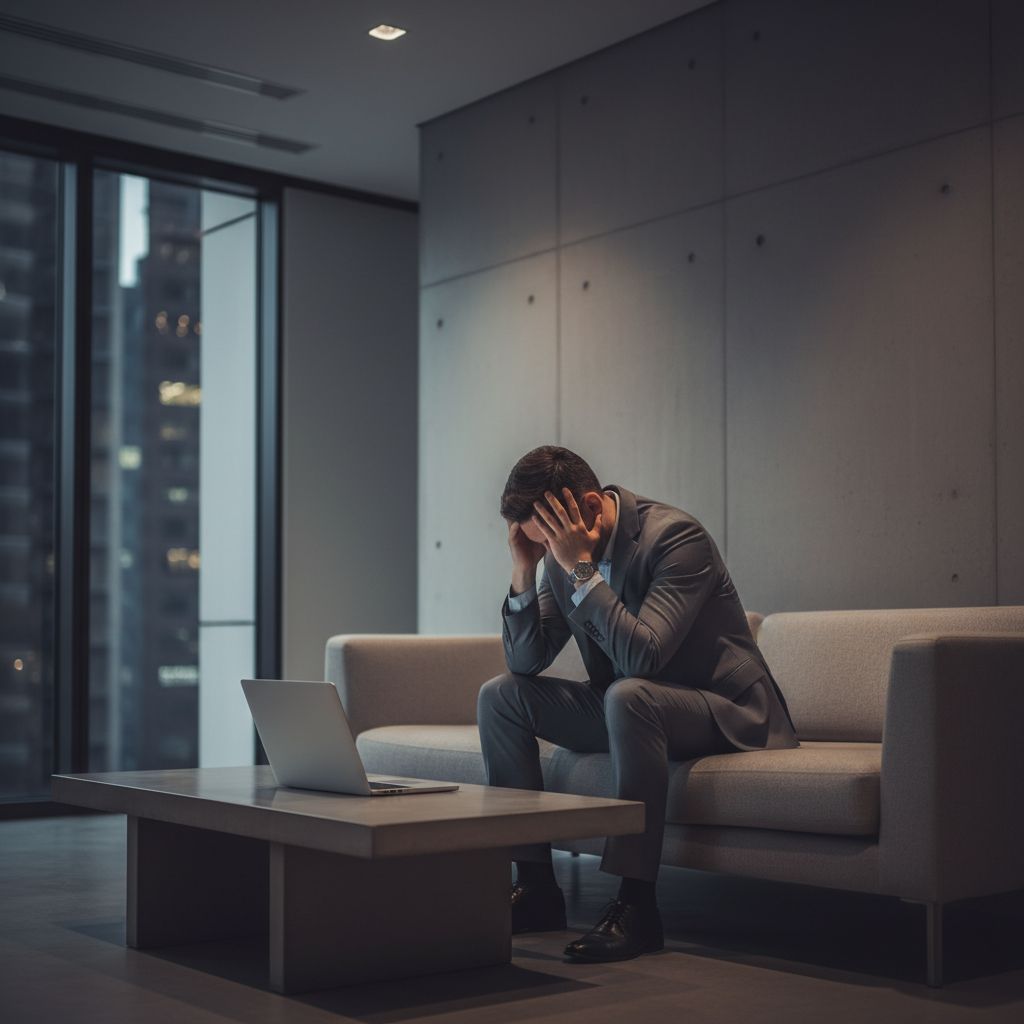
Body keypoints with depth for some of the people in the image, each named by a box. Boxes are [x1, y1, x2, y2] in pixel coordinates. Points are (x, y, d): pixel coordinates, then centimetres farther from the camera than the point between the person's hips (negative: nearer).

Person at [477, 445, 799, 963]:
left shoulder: (676, 535, -23)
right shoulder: (562, 553, -1)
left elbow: (643, 656, -34)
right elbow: (525, 662, 1)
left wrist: (581, 569, -32)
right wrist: (523, 571, -13)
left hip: (724, 712, -8)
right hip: (623, 707, 8)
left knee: (627, 695, -38)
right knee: (499, 695, -4)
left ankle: (636, 904, -31)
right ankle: (537, 888, -2)